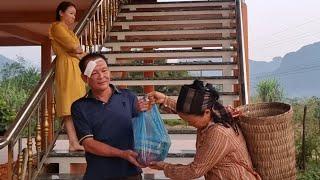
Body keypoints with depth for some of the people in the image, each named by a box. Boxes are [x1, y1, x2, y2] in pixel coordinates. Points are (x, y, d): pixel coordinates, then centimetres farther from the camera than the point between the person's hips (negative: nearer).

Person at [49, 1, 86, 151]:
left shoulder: (67, 30, 27)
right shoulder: (57, 27, -1)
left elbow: (76, 51, 17)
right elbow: (73, 46, -15)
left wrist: (77, 50, -5)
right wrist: (79, 50, 6)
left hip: (75, 68, 9)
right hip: (67, 67, -9)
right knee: (70, 106, -12)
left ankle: (75, 141, 4)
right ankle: (73, 142, -13)